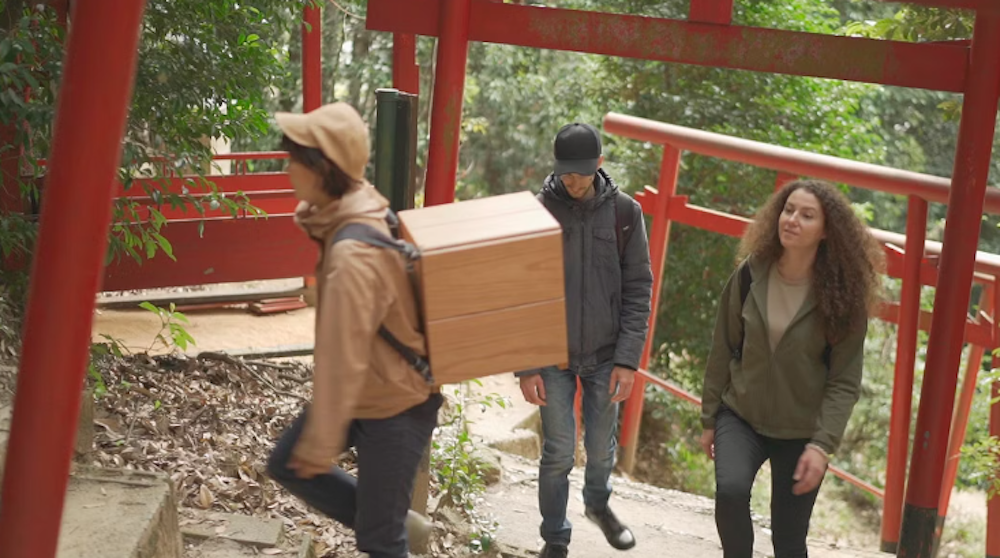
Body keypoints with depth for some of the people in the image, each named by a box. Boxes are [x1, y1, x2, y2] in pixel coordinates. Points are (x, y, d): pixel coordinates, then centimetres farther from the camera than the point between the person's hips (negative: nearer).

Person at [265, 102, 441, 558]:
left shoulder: (351, 256, -32)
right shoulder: (360, 210, -4)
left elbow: (342, 358, -27)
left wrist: (320, 445, -18)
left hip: (397, 404, -9)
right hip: (368, 391, 9)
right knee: (286, 465, 18)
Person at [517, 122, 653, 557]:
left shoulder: (624, 212, -5)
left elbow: (638, 289, -2)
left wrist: (628, 359, -8)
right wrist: (526, 365, -9)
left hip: (605, 355, 1)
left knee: (602, 448, 14)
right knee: (558, 453, 1)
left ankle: (598, 503, 45)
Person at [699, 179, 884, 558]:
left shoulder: (841, 295, -11)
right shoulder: (750, 274, -6)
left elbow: (844, 381, -10)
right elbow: (723, 350, 2)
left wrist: (822, 444, -19)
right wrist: (709, 418, 5)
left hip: (801, 431, -1)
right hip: (741, 416, 1)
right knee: (730, 490, -27)